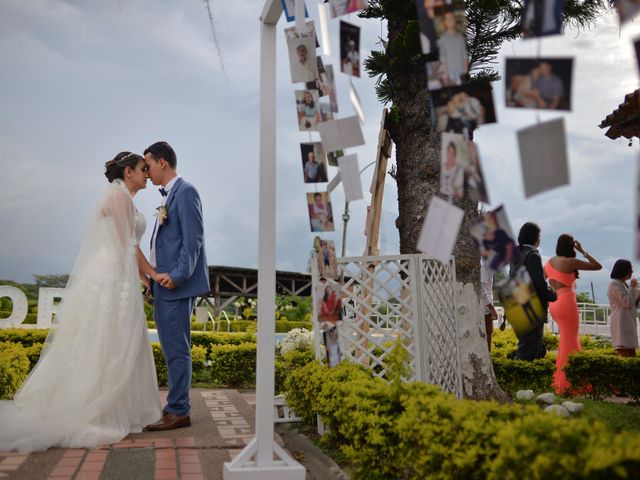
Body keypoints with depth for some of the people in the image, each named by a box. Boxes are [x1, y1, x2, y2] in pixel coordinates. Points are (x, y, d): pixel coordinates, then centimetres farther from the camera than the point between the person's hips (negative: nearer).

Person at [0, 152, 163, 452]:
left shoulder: (124, 198, 20)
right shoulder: (119, 194, -9)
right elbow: (128, 245, -12)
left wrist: (143, 276, 14)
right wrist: (153, 273, -5)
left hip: (119, 278, 10)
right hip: (113, 279, -10)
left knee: (114, 348, 11)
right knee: (106, 348, -6)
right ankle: (96, 416, 0)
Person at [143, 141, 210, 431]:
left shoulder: (185, 191, -10)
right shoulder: (168, 195, 18)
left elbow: (194, 239, -17)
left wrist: (177, 276, -21)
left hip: (178, 285, -10)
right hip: (165, 283, 10)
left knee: (176, 348, -4)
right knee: (171, 348, 15)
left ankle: (179, 412, 5)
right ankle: (175, 405, 25)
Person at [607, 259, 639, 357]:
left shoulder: (623, 284, 19)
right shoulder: (614, 284, -9)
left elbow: (632, 305, 22)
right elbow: (627, 303, -17)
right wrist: (632, 287, -7)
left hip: (628, 324, 10)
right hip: (621, 323, -10)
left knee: (632, 356, 7)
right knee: (624, 356, -15)